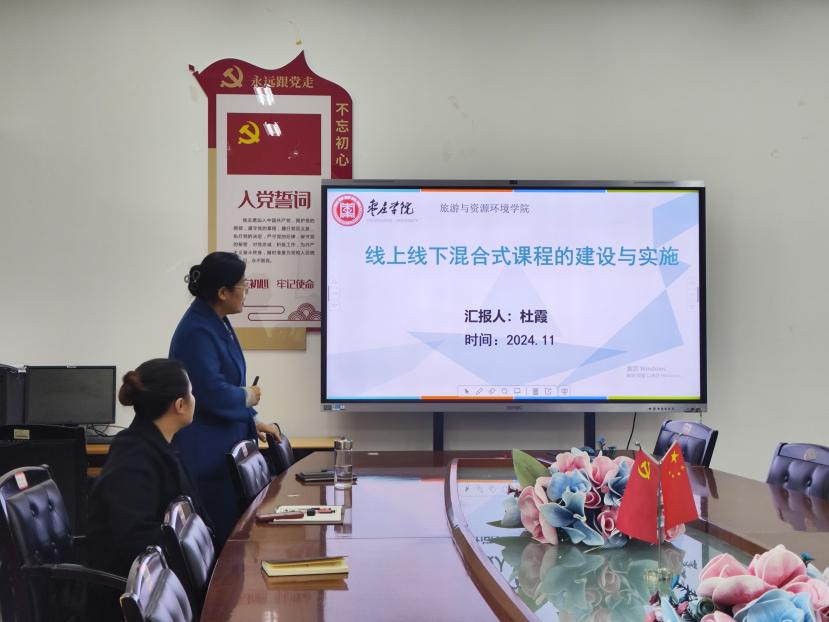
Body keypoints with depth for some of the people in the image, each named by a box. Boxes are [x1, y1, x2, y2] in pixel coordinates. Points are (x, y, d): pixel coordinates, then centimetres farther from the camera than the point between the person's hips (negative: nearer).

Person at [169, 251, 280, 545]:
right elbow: (213, 394, -26)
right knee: (218, 537, -3)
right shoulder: (198, 332, -21)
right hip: (205, 454, -10)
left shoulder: (218, 324, 11)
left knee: (228, 534, 14)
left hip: (223, 449, 10)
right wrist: (248, 397, -8)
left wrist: (252, 423, 14)